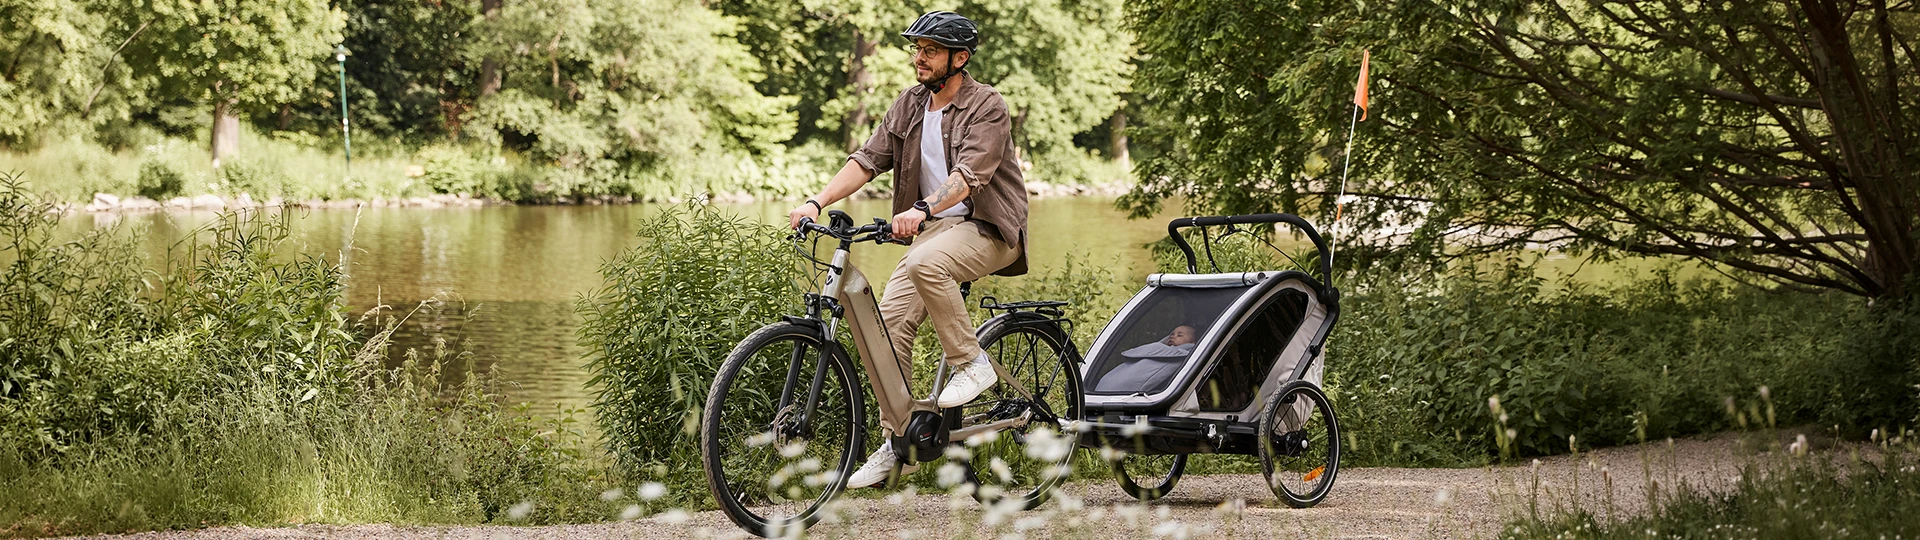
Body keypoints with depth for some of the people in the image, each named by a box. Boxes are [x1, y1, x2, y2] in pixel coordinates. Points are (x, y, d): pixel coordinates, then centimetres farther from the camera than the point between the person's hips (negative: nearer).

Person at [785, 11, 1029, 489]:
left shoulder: (986, 108, -11)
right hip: (932, 230, 7)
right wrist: (816, 202, -12)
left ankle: (971, 363, -19)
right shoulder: (909, 105, 9)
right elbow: (868, 159, 3)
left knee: (925, 263, -37)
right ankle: (898, 443, 3)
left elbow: (969, 173, -27)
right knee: (888, 327, -7)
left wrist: (922, 210, -44)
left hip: (987, 230, -7)